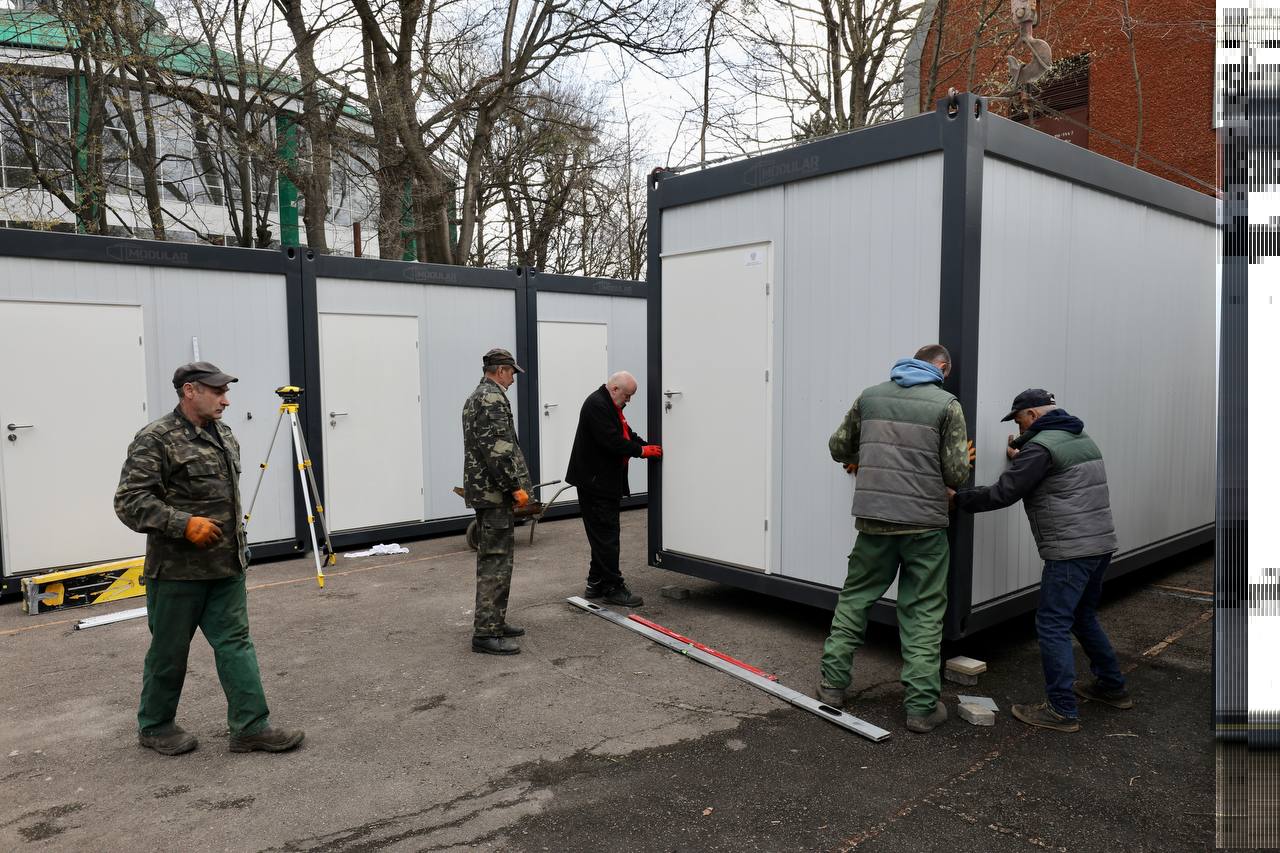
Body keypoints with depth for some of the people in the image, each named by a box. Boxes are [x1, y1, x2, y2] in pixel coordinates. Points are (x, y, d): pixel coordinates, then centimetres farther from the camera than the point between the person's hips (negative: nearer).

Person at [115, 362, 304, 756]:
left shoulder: (224, 435, 11)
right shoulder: (155, 439, -13)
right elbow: (130, 501, -18)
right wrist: (185, 524, -25)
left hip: (227, 567, 7)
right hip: (177, 571, -7)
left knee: (235, 643, 5)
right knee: (169, 651, 9)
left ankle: (251, 727, 9)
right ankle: (154, 726, 28)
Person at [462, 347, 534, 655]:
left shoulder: (475, 397, 19)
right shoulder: (493, 398, -14)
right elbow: (496, 448, -23)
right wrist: (515, 487, -18)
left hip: (482, 490, 11)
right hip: (495, 492, -11)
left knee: (489, 559, 15)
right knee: (497, 562, -8)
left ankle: (493, 622, 23)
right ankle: (486, 633, -6)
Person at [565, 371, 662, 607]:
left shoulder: (611, 406, 17)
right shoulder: (597, 405, -17)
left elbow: (627, 434, 20)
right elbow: (611, 441, -24)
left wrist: (648, 446, 5)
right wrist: (642, 451, -16)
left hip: (605, 482, 11)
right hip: (594, 480, -11)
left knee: (604, 534, 15)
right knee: (606, 534, -6)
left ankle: (596, 583, 23)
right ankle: (613, 587, -1)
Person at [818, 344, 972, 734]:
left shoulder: (870, 396, 7)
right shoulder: (947, 405, -3)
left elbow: (838, 446, 16)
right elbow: (956, 474, -5)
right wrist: (964, 461, 18)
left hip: (874, 520, 3)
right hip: (924, 525, -3)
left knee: (854, 599, 16)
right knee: (923, 614, 6)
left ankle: (834, 683, 21)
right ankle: (922, 707, 9)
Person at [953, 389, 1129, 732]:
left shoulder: (1041, 446, -13)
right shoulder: (1083, 439, 17)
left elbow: (1003, 494, -15)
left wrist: (958, 498, -5)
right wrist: (1020, 458, 27)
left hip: (1070, 551, -10)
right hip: (1100, 544, 10)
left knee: (1053, 625, -4)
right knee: (1083, 617, 24)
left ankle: (1062, 710, -1)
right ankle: (1112, 687, 35)